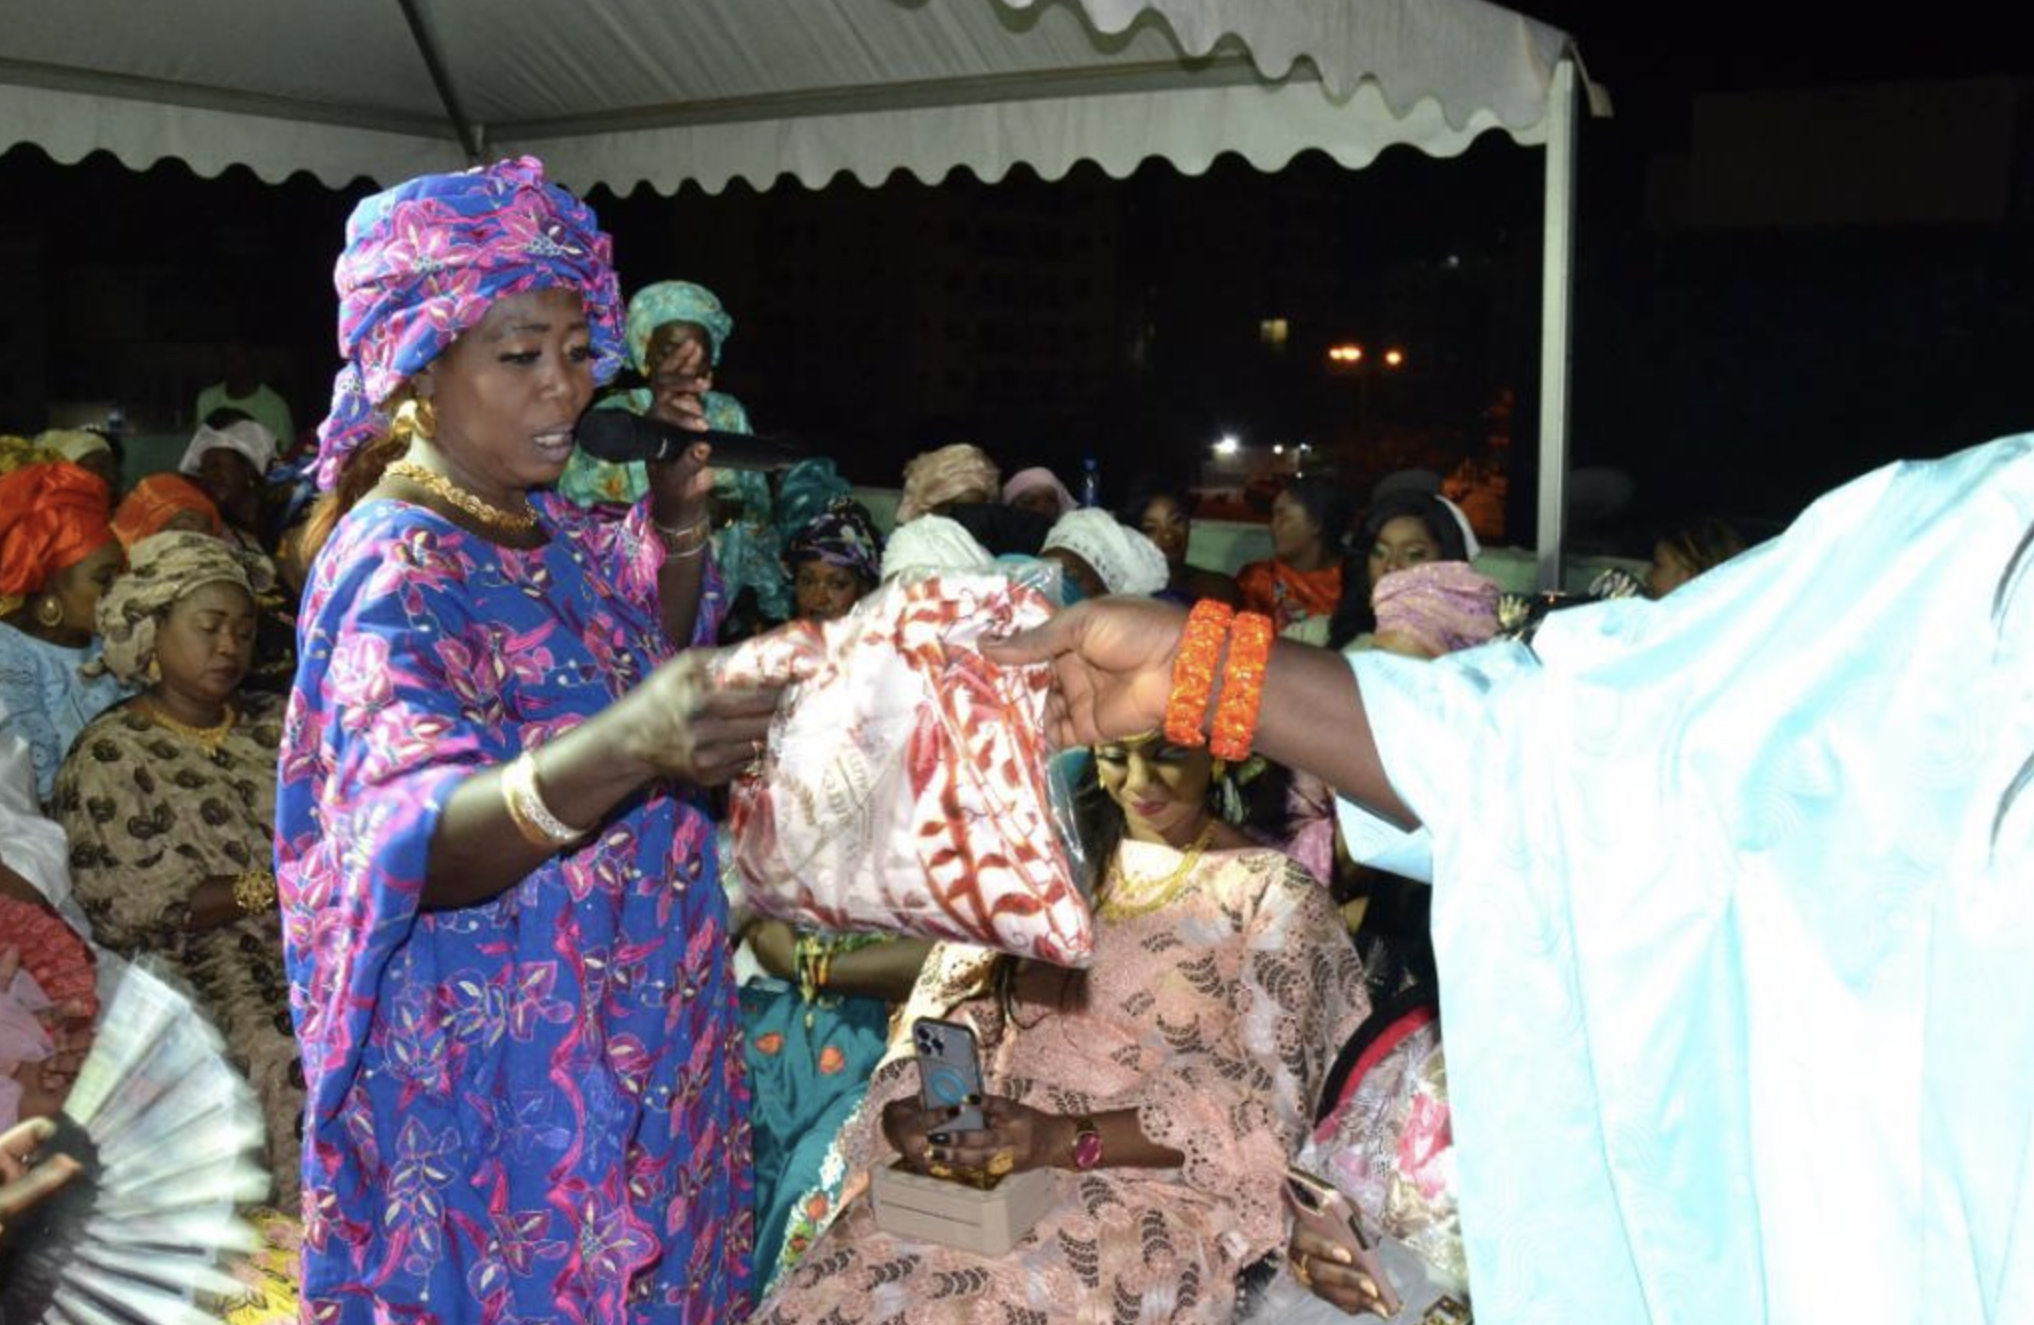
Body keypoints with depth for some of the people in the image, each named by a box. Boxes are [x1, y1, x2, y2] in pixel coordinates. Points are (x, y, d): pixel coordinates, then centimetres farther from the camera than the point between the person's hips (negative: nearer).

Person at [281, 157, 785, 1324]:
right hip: (502, 1060, -8)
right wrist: (617, 753, -54)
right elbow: (418, 842, -35)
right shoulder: (397, 570, -22)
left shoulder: (541, 522, 2)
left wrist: (679, 518, -1)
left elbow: (655, 651, 19)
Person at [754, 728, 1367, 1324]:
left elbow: (1261, 1098, -7)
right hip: (985, 1169, 4)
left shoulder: (1274, 892, 2)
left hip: (1151, 1188, -3)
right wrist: (904, 1114, -13)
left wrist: (1069, 1140, -19)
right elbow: (948, 1014, 10)